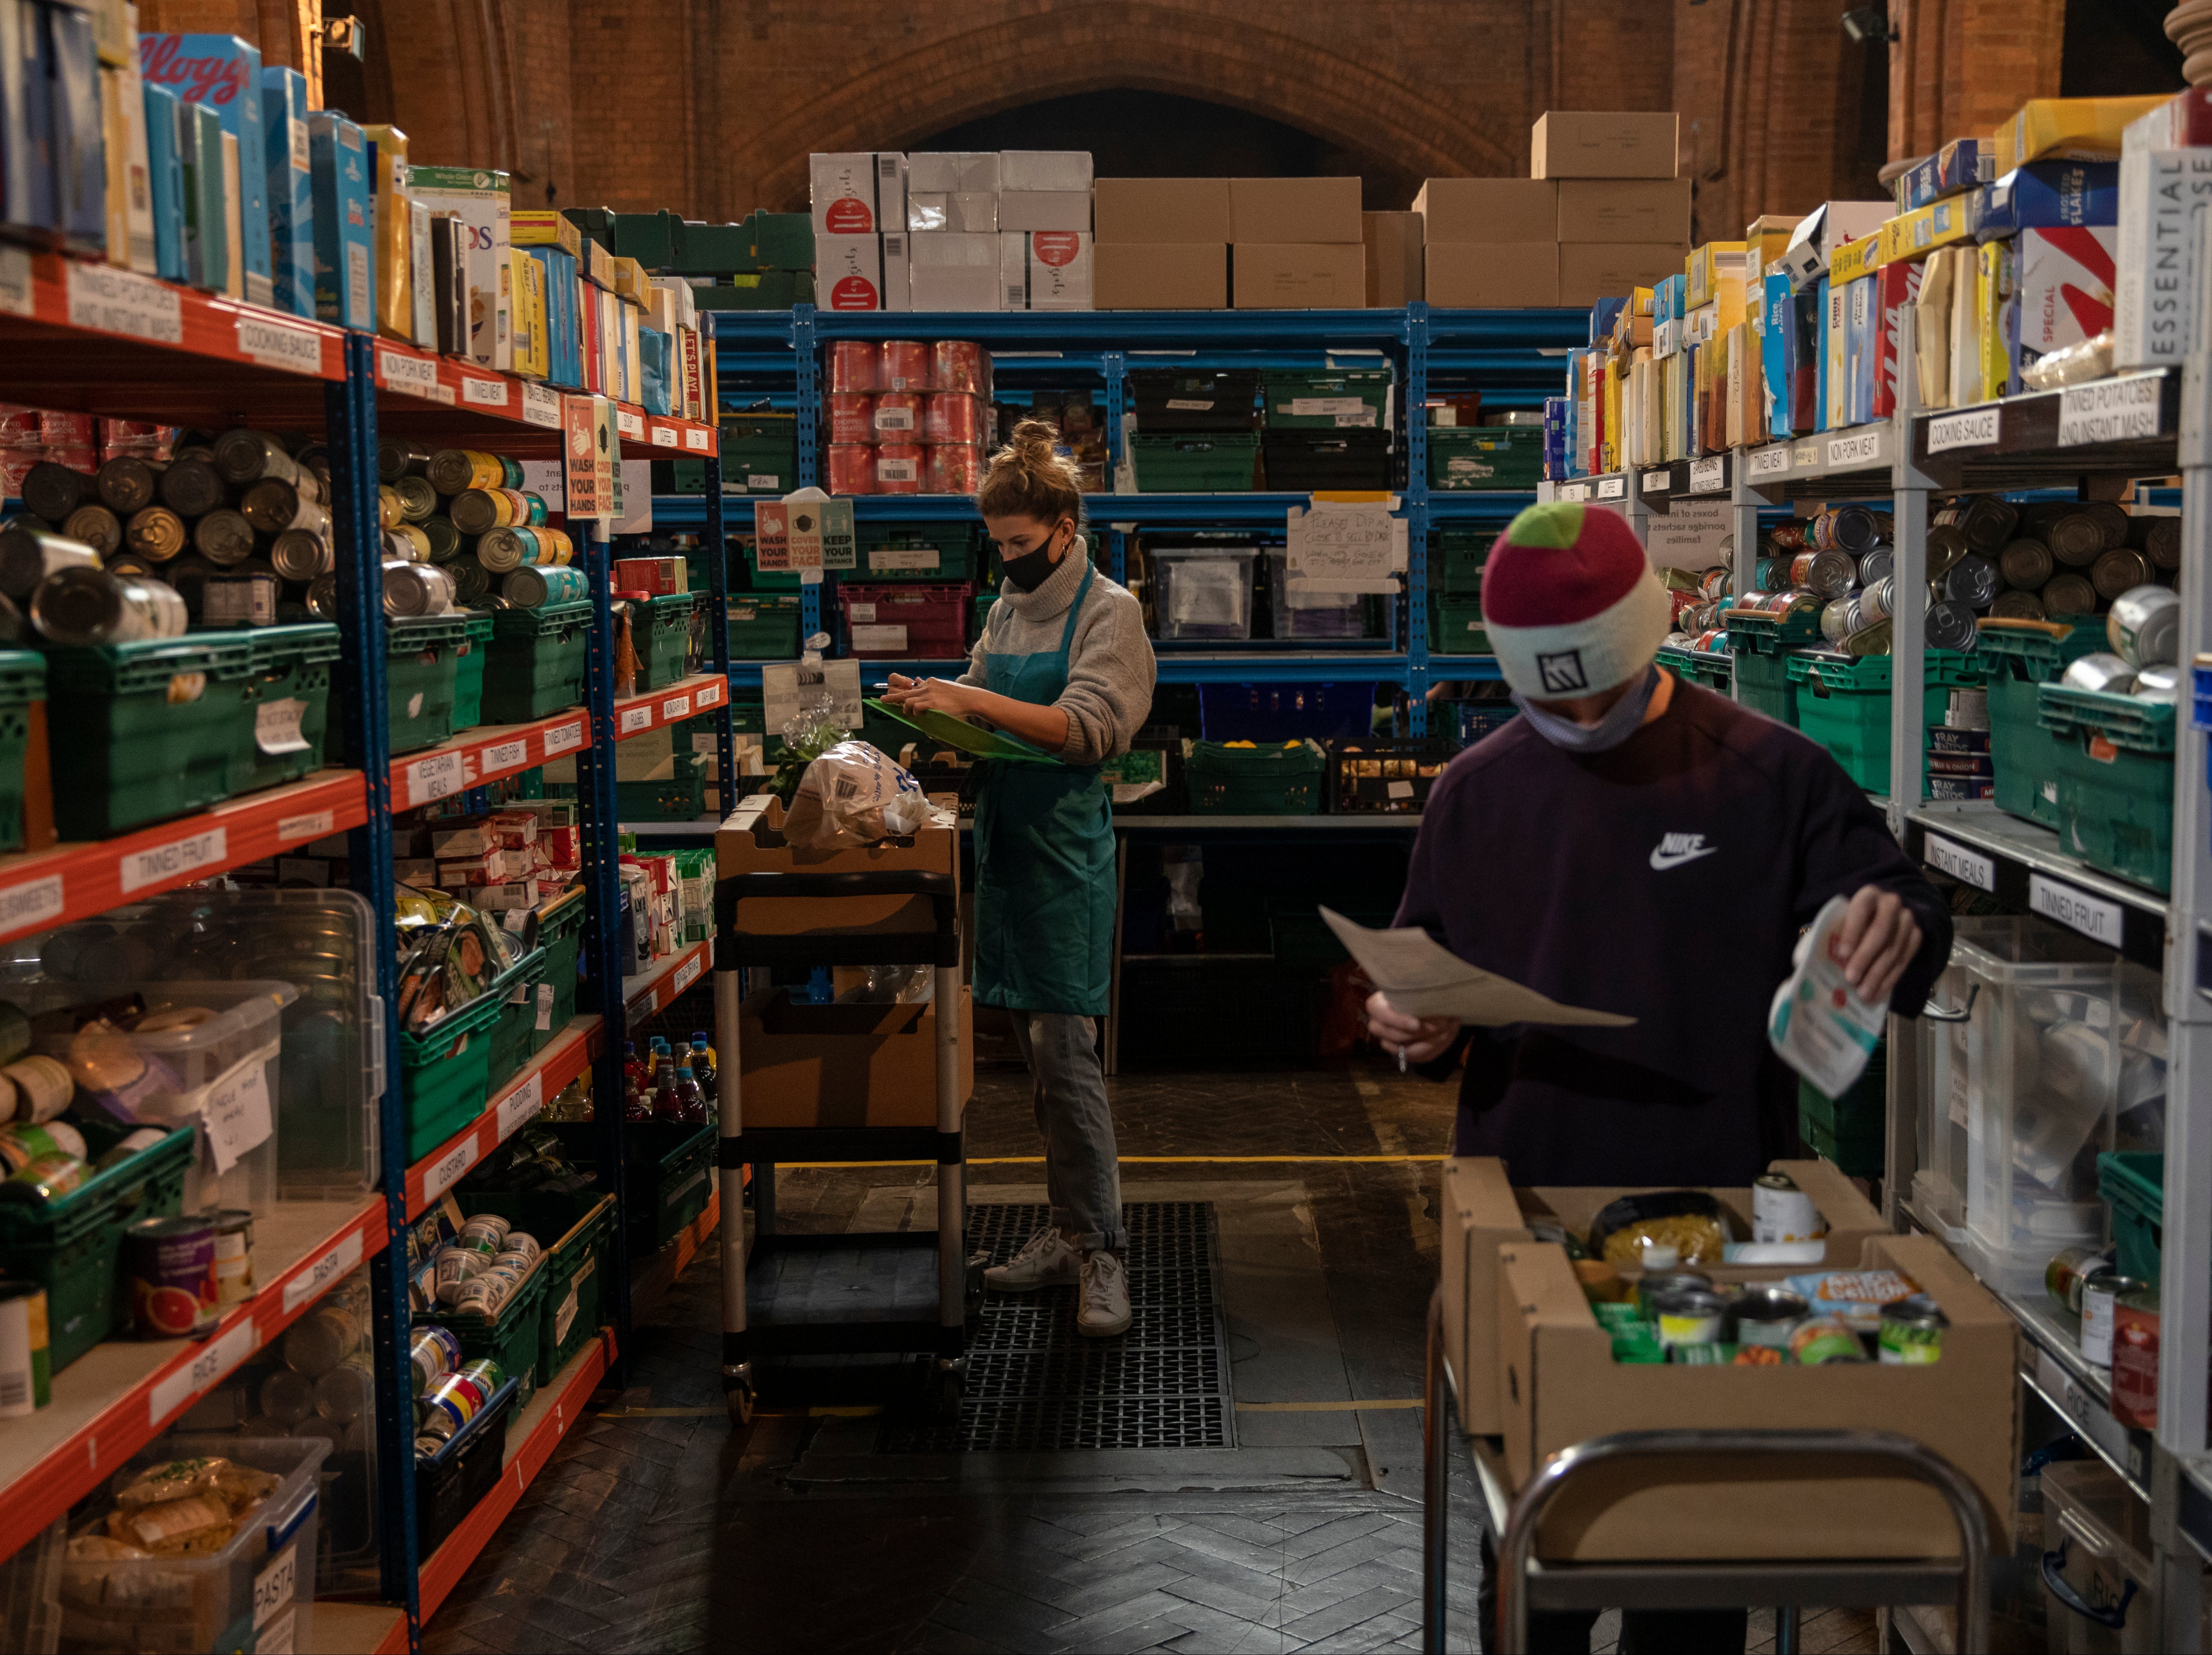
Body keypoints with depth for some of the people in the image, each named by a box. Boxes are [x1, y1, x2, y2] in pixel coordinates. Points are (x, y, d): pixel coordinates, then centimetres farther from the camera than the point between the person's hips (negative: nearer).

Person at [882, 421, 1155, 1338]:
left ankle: (1103, 1252, -1)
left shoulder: (1109, 611, -6)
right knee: (1035, 1050, 10)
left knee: (1064, 1046, -9)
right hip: (1004, 840, 7)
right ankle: (1068, 1230, 20)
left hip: (1065, 848, -7)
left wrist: (974, 702, -23)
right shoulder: (1008, 608, 16)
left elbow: (1089, 729, -18)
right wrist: (936, 705, 0)